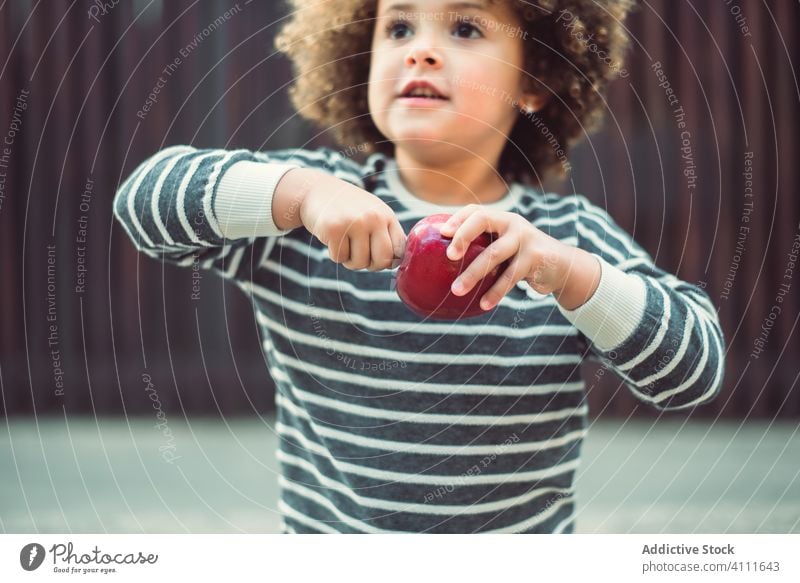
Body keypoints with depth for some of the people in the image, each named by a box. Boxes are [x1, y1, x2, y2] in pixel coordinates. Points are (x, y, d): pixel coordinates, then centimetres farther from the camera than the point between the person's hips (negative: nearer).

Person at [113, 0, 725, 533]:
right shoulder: (306, 201, -3)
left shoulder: (573, 233, -2)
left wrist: (566, 271, -28)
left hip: (525, 547, 1)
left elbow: (695, 367, -12)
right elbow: (146, 196, -13)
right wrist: (301, 193, -28)